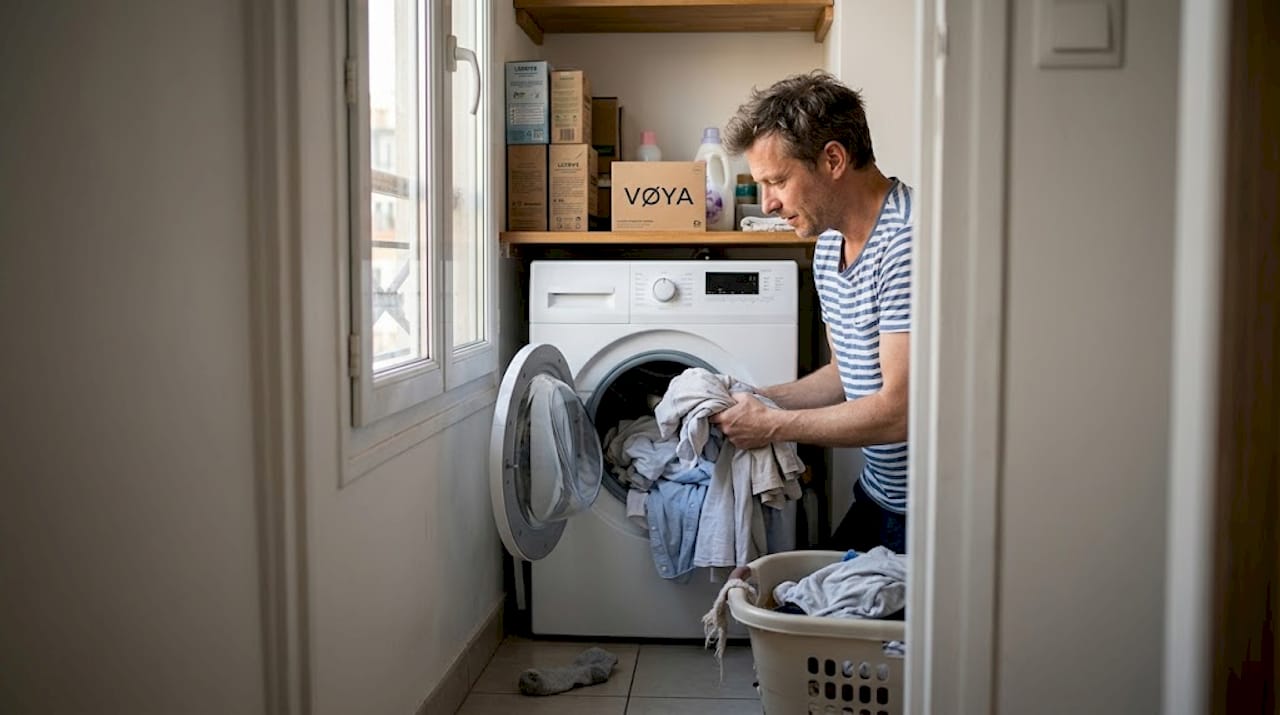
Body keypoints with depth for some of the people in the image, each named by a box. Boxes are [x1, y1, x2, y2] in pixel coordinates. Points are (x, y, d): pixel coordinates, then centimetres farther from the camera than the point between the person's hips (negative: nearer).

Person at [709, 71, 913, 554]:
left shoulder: (909, 242, -24)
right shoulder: (828, 247, 7)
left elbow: (899, 410, -27)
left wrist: (771, 425, -16)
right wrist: (756, 400, 4)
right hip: (877, 495, 8)